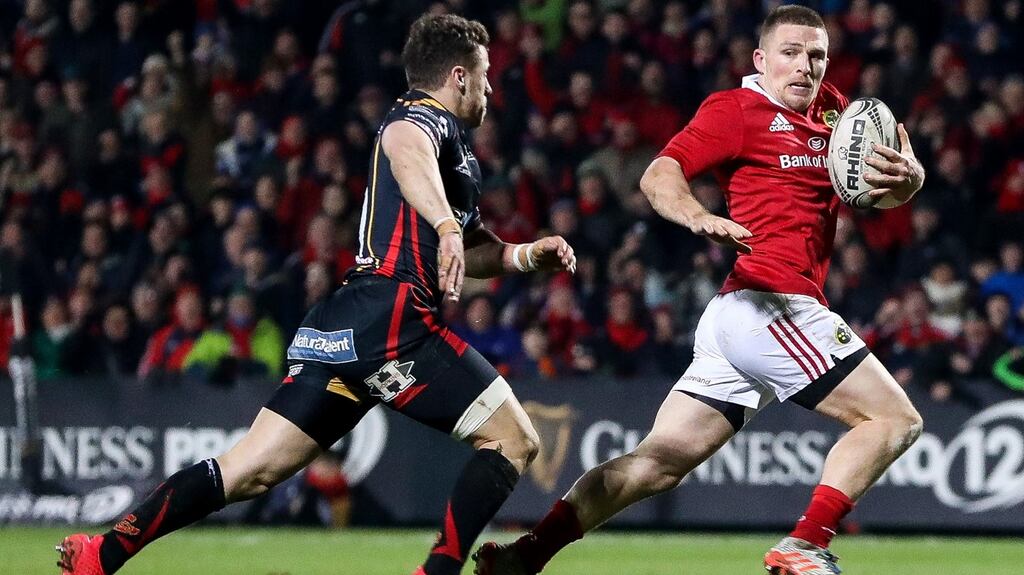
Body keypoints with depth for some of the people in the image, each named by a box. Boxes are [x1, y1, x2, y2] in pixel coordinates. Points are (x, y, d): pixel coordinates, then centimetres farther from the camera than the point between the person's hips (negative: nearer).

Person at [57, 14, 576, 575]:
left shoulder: (454, 151, 29)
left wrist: (527, 254, 21)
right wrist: (446, 226, -44)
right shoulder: (431, 118, -2)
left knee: (251, 471, 3)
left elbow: (467, 251, 40)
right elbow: (404, 147, -28)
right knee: (514, 439, -3)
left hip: (340, 328, 9)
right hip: (392, 317, -9)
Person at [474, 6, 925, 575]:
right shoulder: (737, 109, -2)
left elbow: (889, 188, 20)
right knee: (895, 419, -8)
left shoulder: (831, 112, 19)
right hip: (770, 304, -8)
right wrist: (700, 218, -34)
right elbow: (659, 175, -12)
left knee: (657, 463, 3)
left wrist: (907, 176, -5)